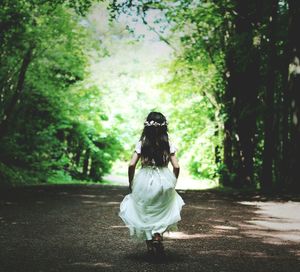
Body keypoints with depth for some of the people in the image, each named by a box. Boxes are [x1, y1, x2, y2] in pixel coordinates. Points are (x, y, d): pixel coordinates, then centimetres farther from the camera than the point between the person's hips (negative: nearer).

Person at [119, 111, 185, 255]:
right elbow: (176, 166, -6)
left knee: (145, 214, 17)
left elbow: (131, 165, -9)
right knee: (162, 211, 23)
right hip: (164, 181, 0)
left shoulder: (141, 144, -3)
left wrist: (131, 183, 5)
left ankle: (149, 243, 16)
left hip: (144, 182, 0)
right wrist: (173, 182, 10)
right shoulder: (168, 145, -2)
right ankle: (158, 234, 2)